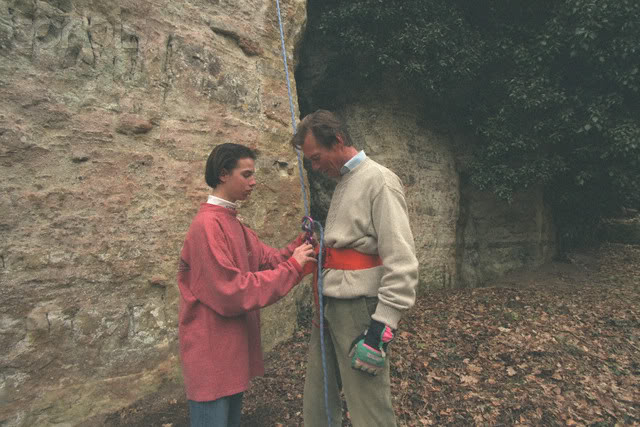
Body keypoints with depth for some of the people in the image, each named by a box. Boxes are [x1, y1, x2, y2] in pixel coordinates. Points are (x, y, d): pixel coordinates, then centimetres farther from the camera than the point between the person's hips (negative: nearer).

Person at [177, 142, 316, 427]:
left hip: (233, 347, 9)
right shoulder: (207, 225, -21)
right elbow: (231, 293, -25)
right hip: (213, 352, -9)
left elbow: (269, 259, 7)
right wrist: (293, 267, -21)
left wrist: (299, 245, -11)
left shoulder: (232, 223, 11)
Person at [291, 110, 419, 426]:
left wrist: (382, 327, -21)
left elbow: (401, 261, -19)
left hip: (358, 309, -8)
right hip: (327, 305, 8)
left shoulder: (379, 180, -13)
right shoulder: (342, 182, 15)